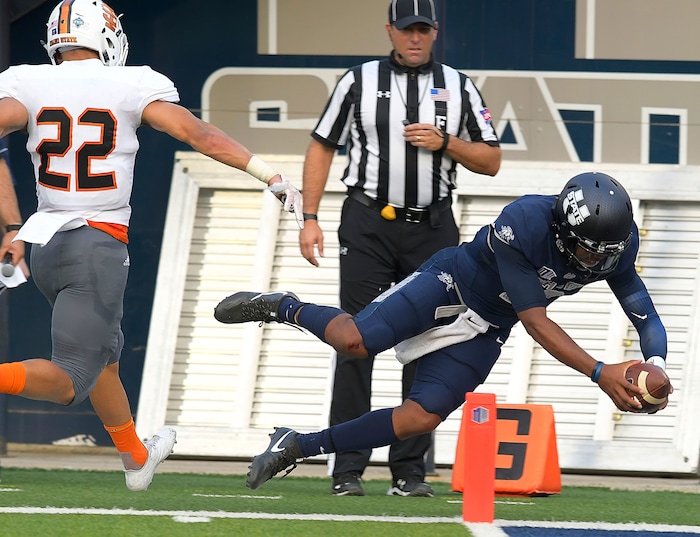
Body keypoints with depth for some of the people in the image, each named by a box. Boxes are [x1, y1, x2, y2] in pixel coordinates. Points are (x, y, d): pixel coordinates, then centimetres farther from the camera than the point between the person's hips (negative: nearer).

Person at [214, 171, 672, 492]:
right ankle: (282, 308, 8)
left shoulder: (617, 242, -15)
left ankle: (299, 446, 3)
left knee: (422, 418, -8)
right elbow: (536, 321, -30)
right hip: (451, 282, -5)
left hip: (485, 329, 5)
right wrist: (599, 373, -36)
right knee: (356, 341, -26)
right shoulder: (523, 225, -33)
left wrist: (655, 364, -31)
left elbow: (646, 317, -8)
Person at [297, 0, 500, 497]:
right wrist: (310, 219, -1)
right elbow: (322, 147, 8)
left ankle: (410, 470, 7)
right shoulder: (359, 82, 6)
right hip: (368, 227, -2)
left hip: (432, 230, 2)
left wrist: (444, 142, -9)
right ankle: (348, 470, -3)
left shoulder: (458, 88, 9)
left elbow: (491, 161, 9)